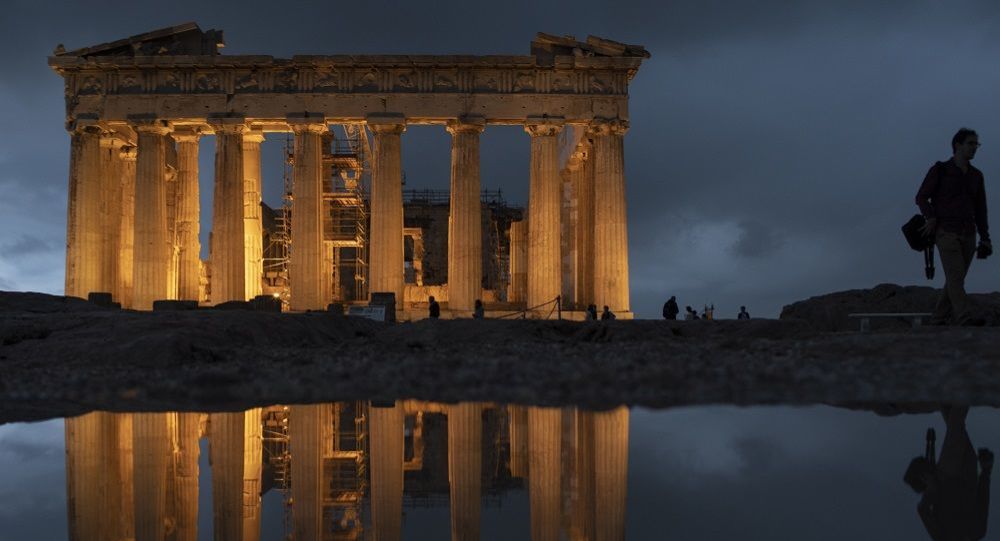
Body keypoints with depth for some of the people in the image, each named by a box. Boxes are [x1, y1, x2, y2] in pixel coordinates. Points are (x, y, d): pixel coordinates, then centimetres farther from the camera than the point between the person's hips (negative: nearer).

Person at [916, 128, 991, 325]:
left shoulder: (976, 176, 11)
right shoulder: (940, 170, -3)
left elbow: (980, 210, 13)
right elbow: (921, 198, -1)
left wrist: (985, 238, 6)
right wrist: (932, 218, -17)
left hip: (967, 235, 5)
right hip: (946, 233, -5)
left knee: (956, 279, 5)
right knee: (956, 276, -18)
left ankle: (939, 319, 14)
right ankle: (965, 318, -27)